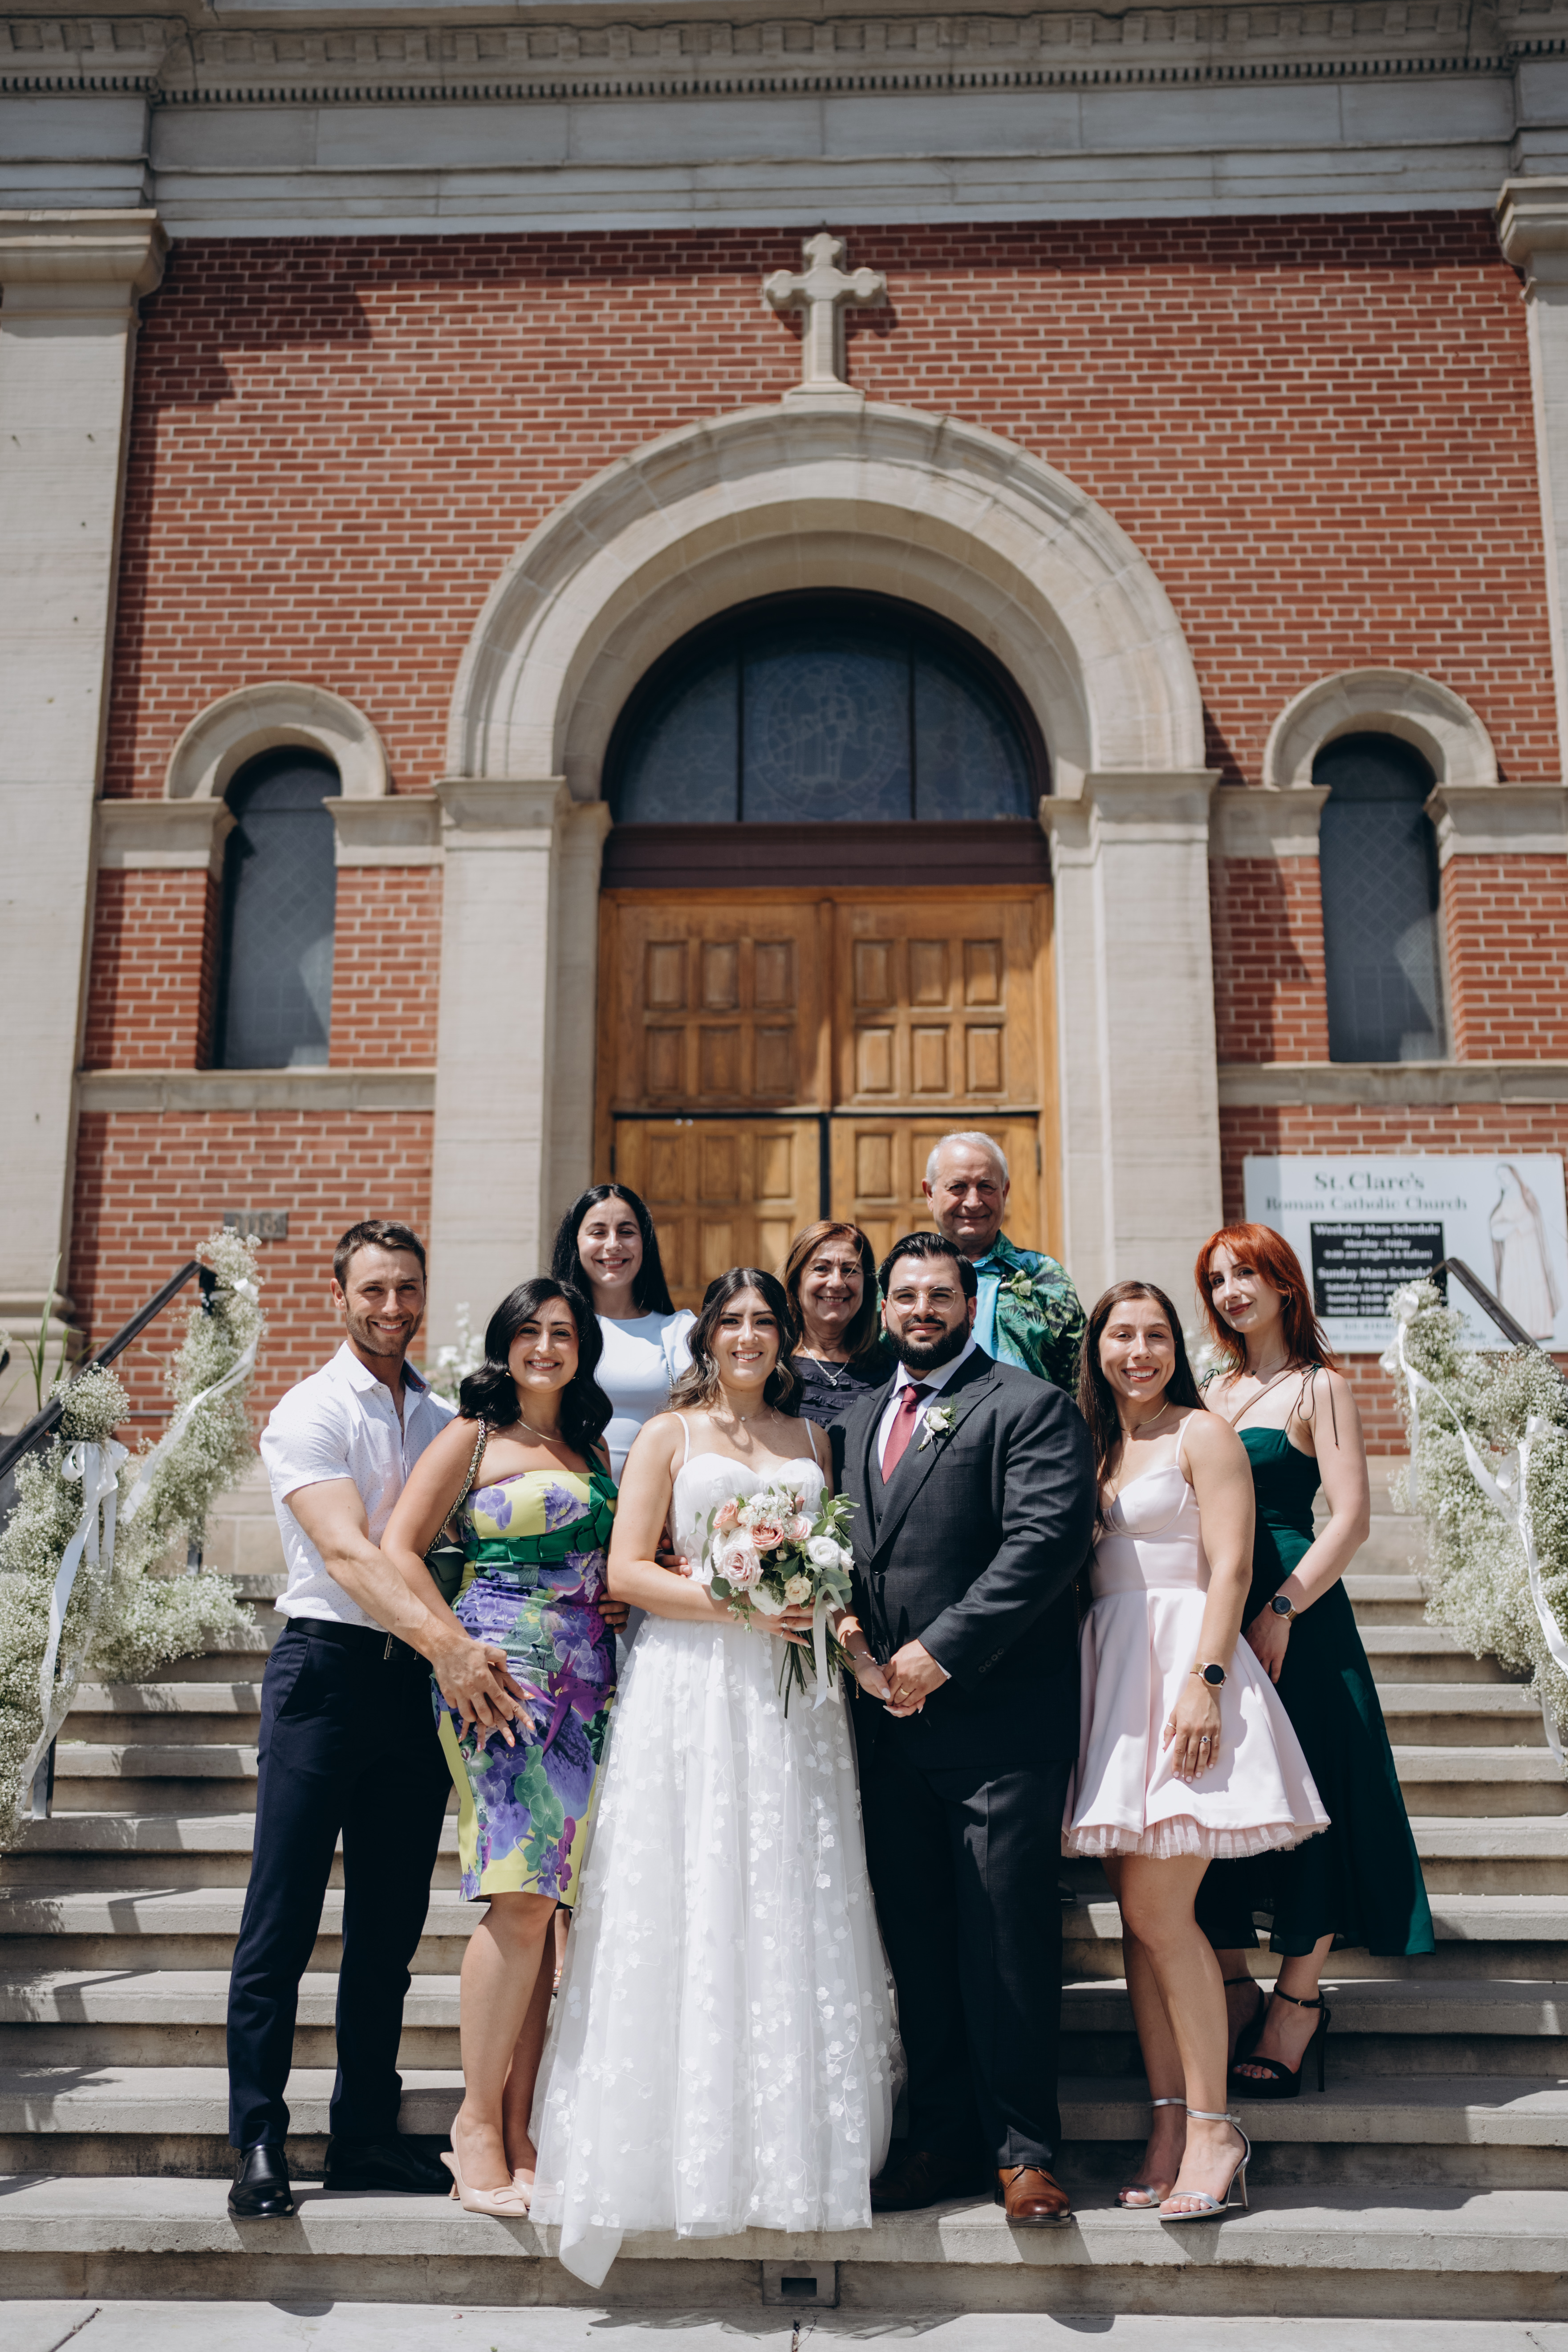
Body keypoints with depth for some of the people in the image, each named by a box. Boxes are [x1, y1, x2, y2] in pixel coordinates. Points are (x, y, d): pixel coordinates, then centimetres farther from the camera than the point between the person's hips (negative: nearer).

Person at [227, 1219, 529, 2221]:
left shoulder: (447, 1418, 13)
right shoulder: (309, 1414, -5)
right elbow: (347, 1550, -19)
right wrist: (449, 1641, -31)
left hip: (422, 1680, 5)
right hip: (328, 1667, -5)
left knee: (391, 1925, 11)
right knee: (283, 1920, -2)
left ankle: (366, 2131, 21)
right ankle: (260, 2143, 7)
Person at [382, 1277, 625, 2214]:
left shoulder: (594, 1447, 19)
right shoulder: (473, 1437, 2)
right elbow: (401, 1549, -4)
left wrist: (622, 1604, 8)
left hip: (587, 1681, 5)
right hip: (502, 1673, -5)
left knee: (545, 1902, 4)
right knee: (520, 1898, -13)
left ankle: (519, 2123, 11)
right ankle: (478, 2121, 0)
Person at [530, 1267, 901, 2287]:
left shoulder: (809, 1438, 16)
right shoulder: (670, 1435, 5)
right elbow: (626, 1570, -3)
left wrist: (852, 1639, -2)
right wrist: (736, 1603, -14)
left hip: (794, 1690, 3)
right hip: (692, 1688, -3)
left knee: (793, 1913, 4)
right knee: (691, 1910, -2)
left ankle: (792, 2140, 14)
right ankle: (690, 2139, 8)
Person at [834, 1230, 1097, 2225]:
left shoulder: (1030, 1406, -4)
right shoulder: (859, 1418, 18)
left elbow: (1048, 1537, -15)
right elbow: (847, 1547, 23)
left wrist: (941, 1652, -17)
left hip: (999, 1718, -6)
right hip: (892, 1721, 7)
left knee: (1007, 1943, -2)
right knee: (919, 1943, 11)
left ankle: (1022, 2150, 11)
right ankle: (946, 2138, 22)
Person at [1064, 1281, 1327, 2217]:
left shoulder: (1202, 1433, 0)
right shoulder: (1090, 1444, 17)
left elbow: (1230, 1569, -9)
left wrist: (1204, 1682, -19)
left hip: (1181, 1658, -6)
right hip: (1108, 1673, 6)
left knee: (1157, 1908, -11)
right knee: (1139, 1913, 5)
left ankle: (1215, 2128, 0)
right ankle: (1171, 2123, 12)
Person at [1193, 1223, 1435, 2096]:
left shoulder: (1319, 1387, -2)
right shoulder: (1214, 1391, 16)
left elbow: (1352, 1518, -11)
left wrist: (1281, 1611, -19)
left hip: (1296, 1613, -6)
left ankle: (1297, 2006, 11)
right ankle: (1235, 1995, 17)